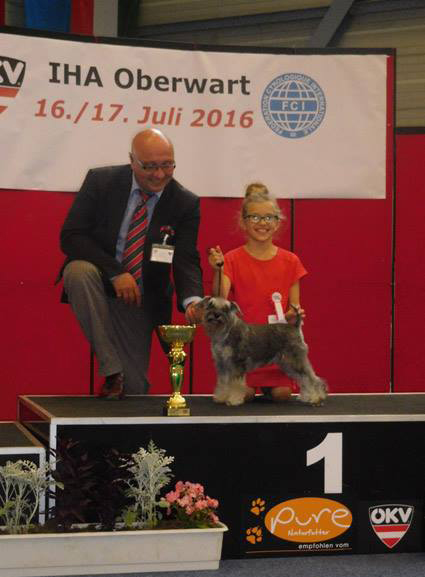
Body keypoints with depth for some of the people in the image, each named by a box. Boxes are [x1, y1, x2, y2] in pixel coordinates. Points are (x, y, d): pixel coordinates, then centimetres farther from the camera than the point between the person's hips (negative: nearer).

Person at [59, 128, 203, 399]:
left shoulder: (186, 203, -8)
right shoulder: (100, 181, -11)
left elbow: (186, 261, -14)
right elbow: (70, 236, -14)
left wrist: (192, 300, -36)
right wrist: (115, 273, -27)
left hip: (140, 298, 1)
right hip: (99, 285, -1)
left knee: (134, 391, -4)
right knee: (79, 270, -36)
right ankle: (112, 371, -25)